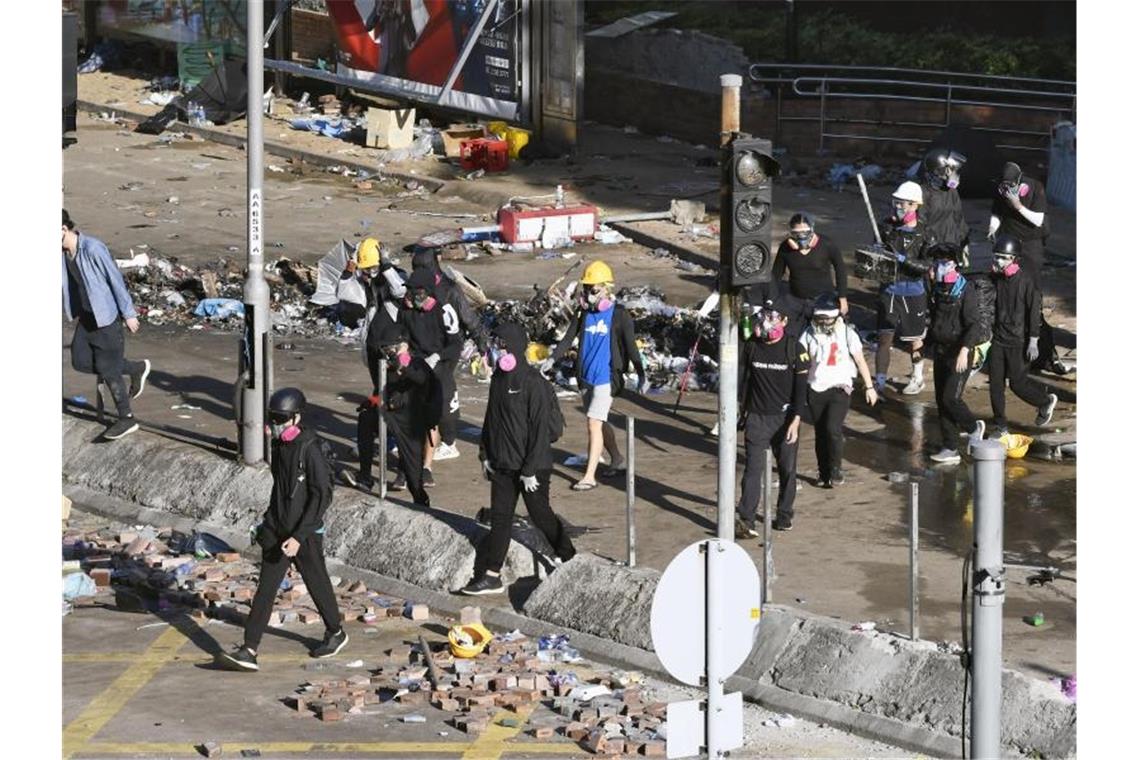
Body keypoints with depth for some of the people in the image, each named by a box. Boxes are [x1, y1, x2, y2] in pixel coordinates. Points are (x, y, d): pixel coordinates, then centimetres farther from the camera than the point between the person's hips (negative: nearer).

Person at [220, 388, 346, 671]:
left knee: (317, 584, 12)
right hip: (277, 531, 7)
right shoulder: (280, 445, 6)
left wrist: (299, 536, -22)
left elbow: (322, 496, -20)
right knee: (265, 589, 0)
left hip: (306, 533, -7)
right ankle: (249, 650, -6)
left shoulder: (309, 449, -18)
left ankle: (335, 634, 35)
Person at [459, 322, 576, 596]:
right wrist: (486, 454, 14)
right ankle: (490, 576, 7)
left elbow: (541, 428, -19)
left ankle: (568, 558, 29)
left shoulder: (533, 383, -19)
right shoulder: (499, 379, 6)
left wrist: (531, 469, -20)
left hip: (531, 466, -7)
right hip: (502, 465, 7)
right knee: (500, 519, 6)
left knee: (540, 515, 7)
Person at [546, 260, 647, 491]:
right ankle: (617, 461, 39)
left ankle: (589, 476, -13)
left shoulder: (619, 316, -8)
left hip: (606, 377, -6)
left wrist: (641, 375, -14)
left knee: (594, 423, -14)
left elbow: (631, 347, -9)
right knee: (599, 423, 19)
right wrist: (553, 358, -5)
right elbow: (568, 339, 10)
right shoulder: (583, 313, 6)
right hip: (586, 377, 6)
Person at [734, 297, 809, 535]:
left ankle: (784, 515, 24)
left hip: (785, 418, -1)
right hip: (757, 417, 1)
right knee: (753, 468, -9)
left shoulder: (794, 349, -7)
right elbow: (743, 379, 13)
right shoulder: (750, 346, 1)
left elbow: (801, 387, -7)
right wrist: (743, 407, 13)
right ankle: (746, 520, -15)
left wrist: (796, 420, -14)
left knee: (787, 468, 8)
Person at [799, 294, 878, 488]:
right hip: (816, 389, 3)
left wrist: (869, 386, 4)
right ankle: (824, 474, 22)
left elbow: (860, 360, 2)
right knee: (820, 434, 8)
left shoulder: (847, 333, -4)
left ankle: (836, 469, -2)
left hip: (840, 387, -3)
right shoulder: (809, 334, 3)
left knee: (833, 428, -19)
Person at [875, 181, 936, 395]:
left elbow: (927, 266, -17)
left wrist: (904, 260, -27)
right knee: (884, 337, -3)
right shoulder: (887, 226, -2)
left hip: (913, 291, -2)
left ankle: (917, 378, 33)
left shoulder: (923, 232, -12)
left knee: (913, 338, 15)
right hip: (889, 289, 2)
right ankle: (879, 382, 2)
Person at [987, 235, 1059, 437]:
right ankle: (1000, 425, 12)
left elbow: (1034, 312, -12)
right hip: (998, 339, 6)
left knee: (1017, 383, -1)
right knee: (995, 382, 3)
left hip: (1018, 342, -6)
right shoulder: (995, 280, 4)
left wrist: (1033, 341, -14)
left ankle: (1046, 401, 27)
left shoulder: (1027, 282, -13)